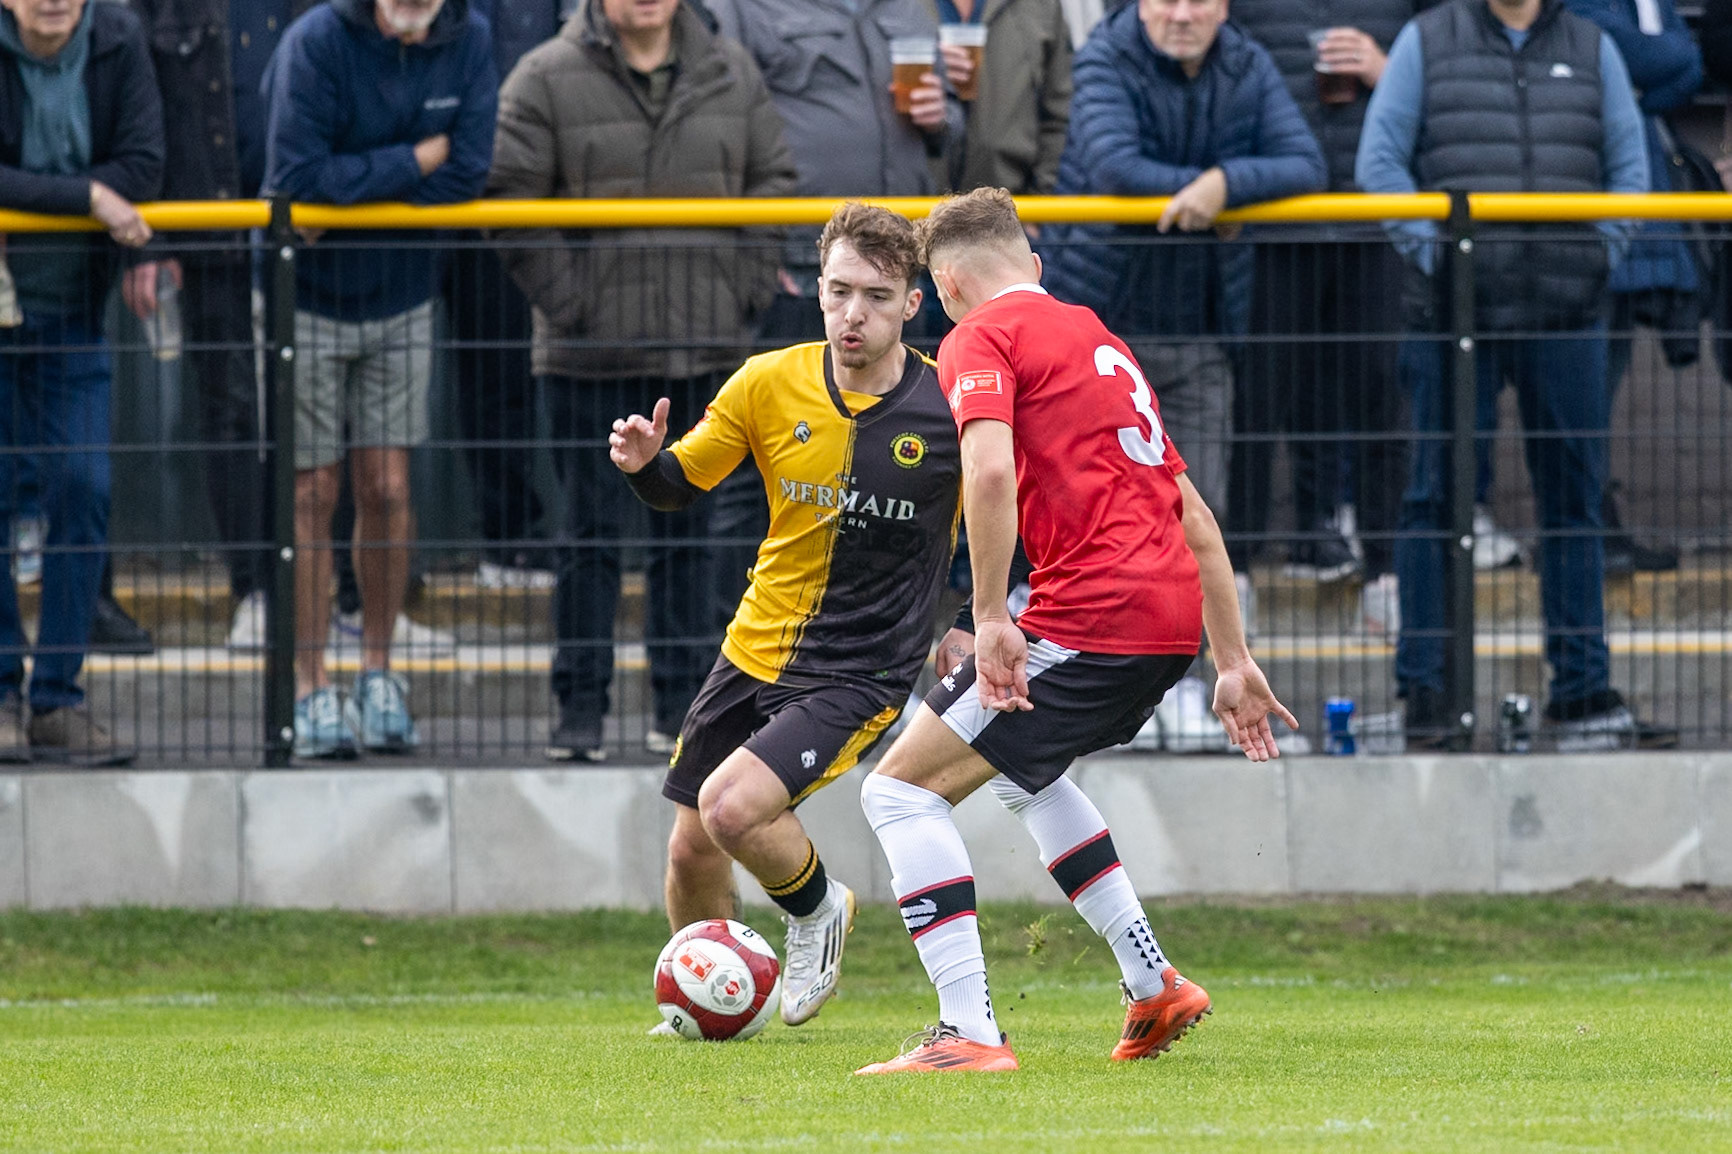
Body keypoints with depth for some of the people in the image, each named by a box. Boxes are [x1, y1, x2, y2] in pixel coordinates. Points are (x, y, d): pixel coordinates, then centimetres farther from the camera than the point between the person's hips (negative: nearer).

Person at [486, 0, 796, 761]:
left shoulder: (731, 76, 6)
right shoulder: (547, 81, -5)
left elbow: (773, 182, 12)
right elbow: (509, 199, -6)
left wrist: (748, 286, 1)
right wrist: (565, 297, -12)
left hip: (707, 351, 3)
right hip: (592, 354, -3)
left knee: (688, 528, 9)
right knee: (592, 532, 0)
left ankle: (682, 701, 16)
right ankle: (579, 705, 5)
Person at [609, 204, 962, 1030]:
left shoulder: (951, 406, -13)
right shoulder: (772, 384, -5)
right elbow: (681, 483, 6)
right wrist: (644, 464, -16)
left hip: (860, 675, -4)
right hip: (756, 652, 4)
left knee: (729, 807, -23)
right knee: (691, 850, 7)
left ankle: (817, 908, 9)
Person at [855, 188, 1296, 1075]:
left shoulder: (981, 339, 1)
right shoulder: (1098, 342, 26)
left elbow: (989, 470, -20)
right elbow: (1195, 517, 26)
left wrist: (992, 620, -20)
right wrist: (1235, 664, 27)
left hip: (1092, 618, -9)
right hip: (1172, 614, 9)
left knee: (902, 791, -3)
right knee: (1022, 769, 34)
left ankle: (969, 1032, -15)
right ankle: (1154, 988, 31)